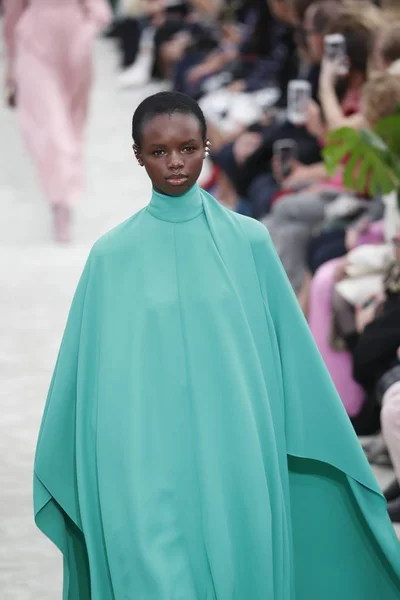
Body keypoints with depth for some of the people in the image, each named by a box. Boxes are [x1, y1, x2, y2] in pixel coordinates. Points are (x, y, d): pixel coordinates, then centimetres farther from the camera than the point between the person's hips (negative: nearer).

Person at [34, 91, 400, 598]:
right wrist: (61, 474, 10)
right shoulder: (113, 254, 2)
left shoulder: (248, 241, 3)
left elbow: (292, 352, 7)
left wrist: (339, 456, 7)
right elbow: (85, 371, 7)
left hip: (235, 459, 1)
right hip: (145, 463, -1)